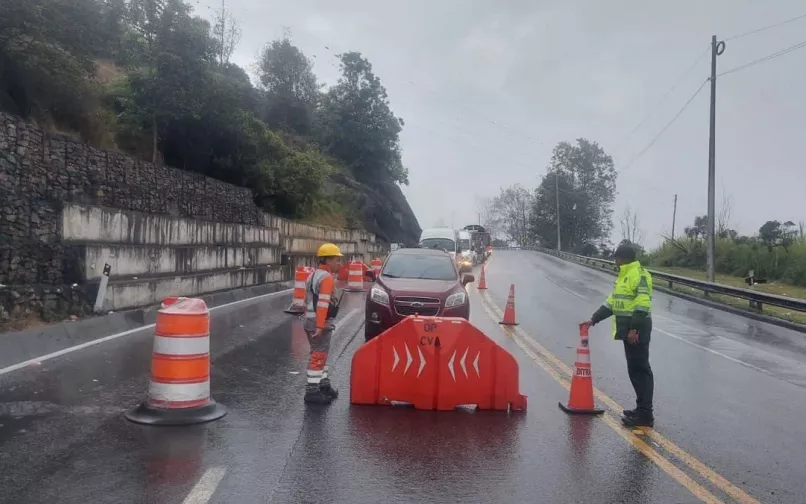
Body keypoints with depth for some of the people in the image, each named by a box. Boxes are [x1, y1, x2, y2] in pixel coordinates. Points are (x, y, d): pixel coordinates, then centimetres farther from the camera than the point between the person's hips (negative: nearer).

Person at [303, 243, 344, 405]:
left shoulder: (314, 275, 15)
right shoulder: (327, 278, -16)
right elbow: (323, 304, -25)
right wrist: (320, 326, -28)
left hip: (311, 321, 10)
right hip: (321, 324, -10)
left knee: (321, 355, 20)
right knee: (318, 356, -6)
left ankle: (324, 384, 32)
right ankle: (312, 391, -3)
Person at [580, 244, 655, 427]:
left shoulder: (639, 275, -13)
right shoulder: (623, 276, 20)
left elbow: (642, 304, -21)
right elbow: (611, 302, 24)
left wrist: (634, 329, -25)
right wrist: (593, 319, 21)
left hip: (637, 329, -10)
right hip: (629, 328, 10)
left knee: (640, 369, -8)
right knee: (635, 369, 13)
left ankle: (645, 414, -6)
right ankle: (642, 408, 20)